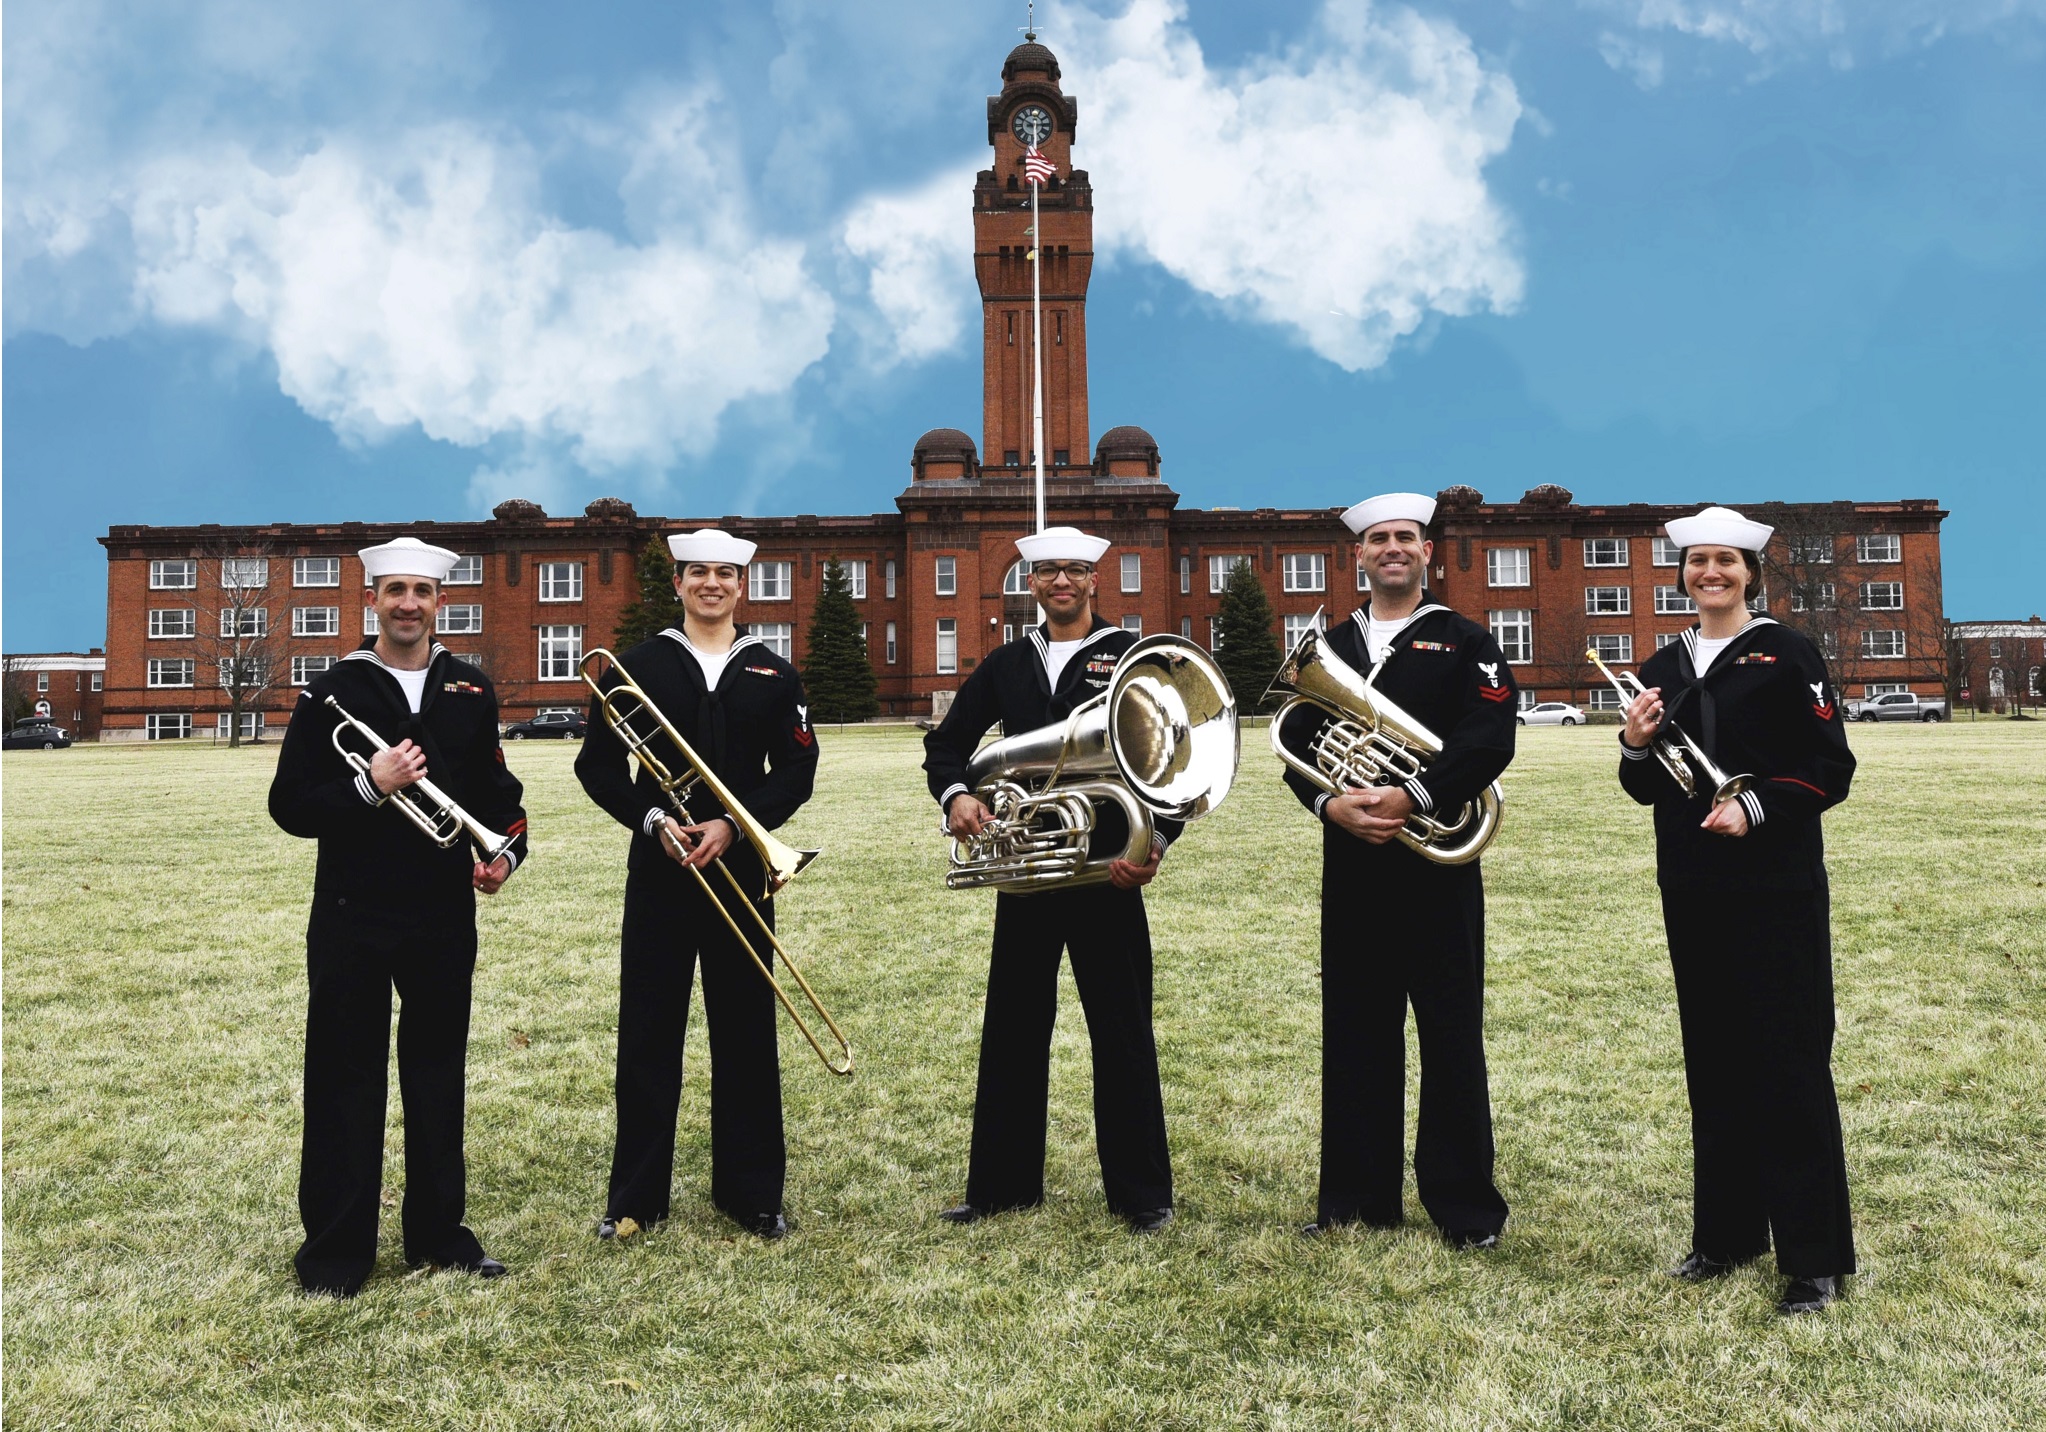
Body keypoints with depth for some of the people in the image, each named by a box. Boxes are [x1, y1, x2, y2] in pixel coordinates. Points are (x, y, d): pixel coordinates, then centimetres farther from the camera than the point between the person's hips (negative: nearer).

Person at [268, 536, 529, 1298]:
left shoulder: (470, 692, 7)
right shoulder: (331, 694, -2)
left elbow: (496, 789, 11)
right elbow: (289, 806, -5)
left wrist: (506, 850, -7)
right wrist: (368, 787, -21)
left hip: (445, 914, 3)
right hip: (352, 919, -3)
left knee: (438, 1072, 12)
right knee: (346, 1081, 5)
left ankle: (439, 1229, 24)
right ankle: (337, 1248, 16)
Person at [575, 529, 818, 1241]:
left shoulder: (773, 675, 7)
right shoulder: (636, 667, 4)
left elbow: (796, 771, 1)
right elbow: (598, 766, 2)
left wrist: (732, 827, -12)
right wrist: (655, 821, -13)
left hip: (742, 869, 1)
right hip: (658, 869, -1)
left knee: (746, 1029, 6)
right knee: (647, 1030, 4)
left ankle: (751, 1190, 17)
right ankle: (635, 1195, 16)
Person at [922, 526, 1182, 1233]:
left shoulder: (1131, 657, -1)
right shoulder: (1007, 663, 11)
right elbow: (947, 742, 14)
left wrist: (1155, 840, -19)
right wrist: (955, 793, -7)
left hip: (1107, 871, -4)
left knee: (1122, 1032, 4)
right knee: (1013, 1030, 10)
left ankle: (1141, 1192, 15)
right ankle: (1001, 1184, 22)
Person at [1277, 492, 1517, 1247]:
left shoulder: (1465, 643, 2)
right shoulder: (1327, 646, 14)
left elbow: (1489, 743, -10)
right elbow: (1297, 747, 7)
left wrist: (1412, 798, -22)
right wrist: (1332, 804, -12)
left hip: (1438, 863, -3)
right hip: (1352, 863, 4)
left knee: (1450, 1035, 2)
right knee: (1355, 1030, 8)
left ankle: (1465, 1205, 13)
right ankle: (1358, 1195, 19)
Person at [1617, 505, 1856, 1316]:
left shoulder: (1787, 656, -3)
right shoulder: (1663, 669, 12)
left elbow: (1832, 770, -7)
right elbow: (1647, 790, 13)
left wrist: (1755, 808, -21)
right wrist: (1635, 745, -7)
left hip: (1776, 885, -5)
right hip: (1692, 886, 5)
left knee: (1788, 1061, -2)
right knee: (1714, 1060, 11)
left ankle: (1816, 1256, 8)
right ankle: (1728, 1231, 22)